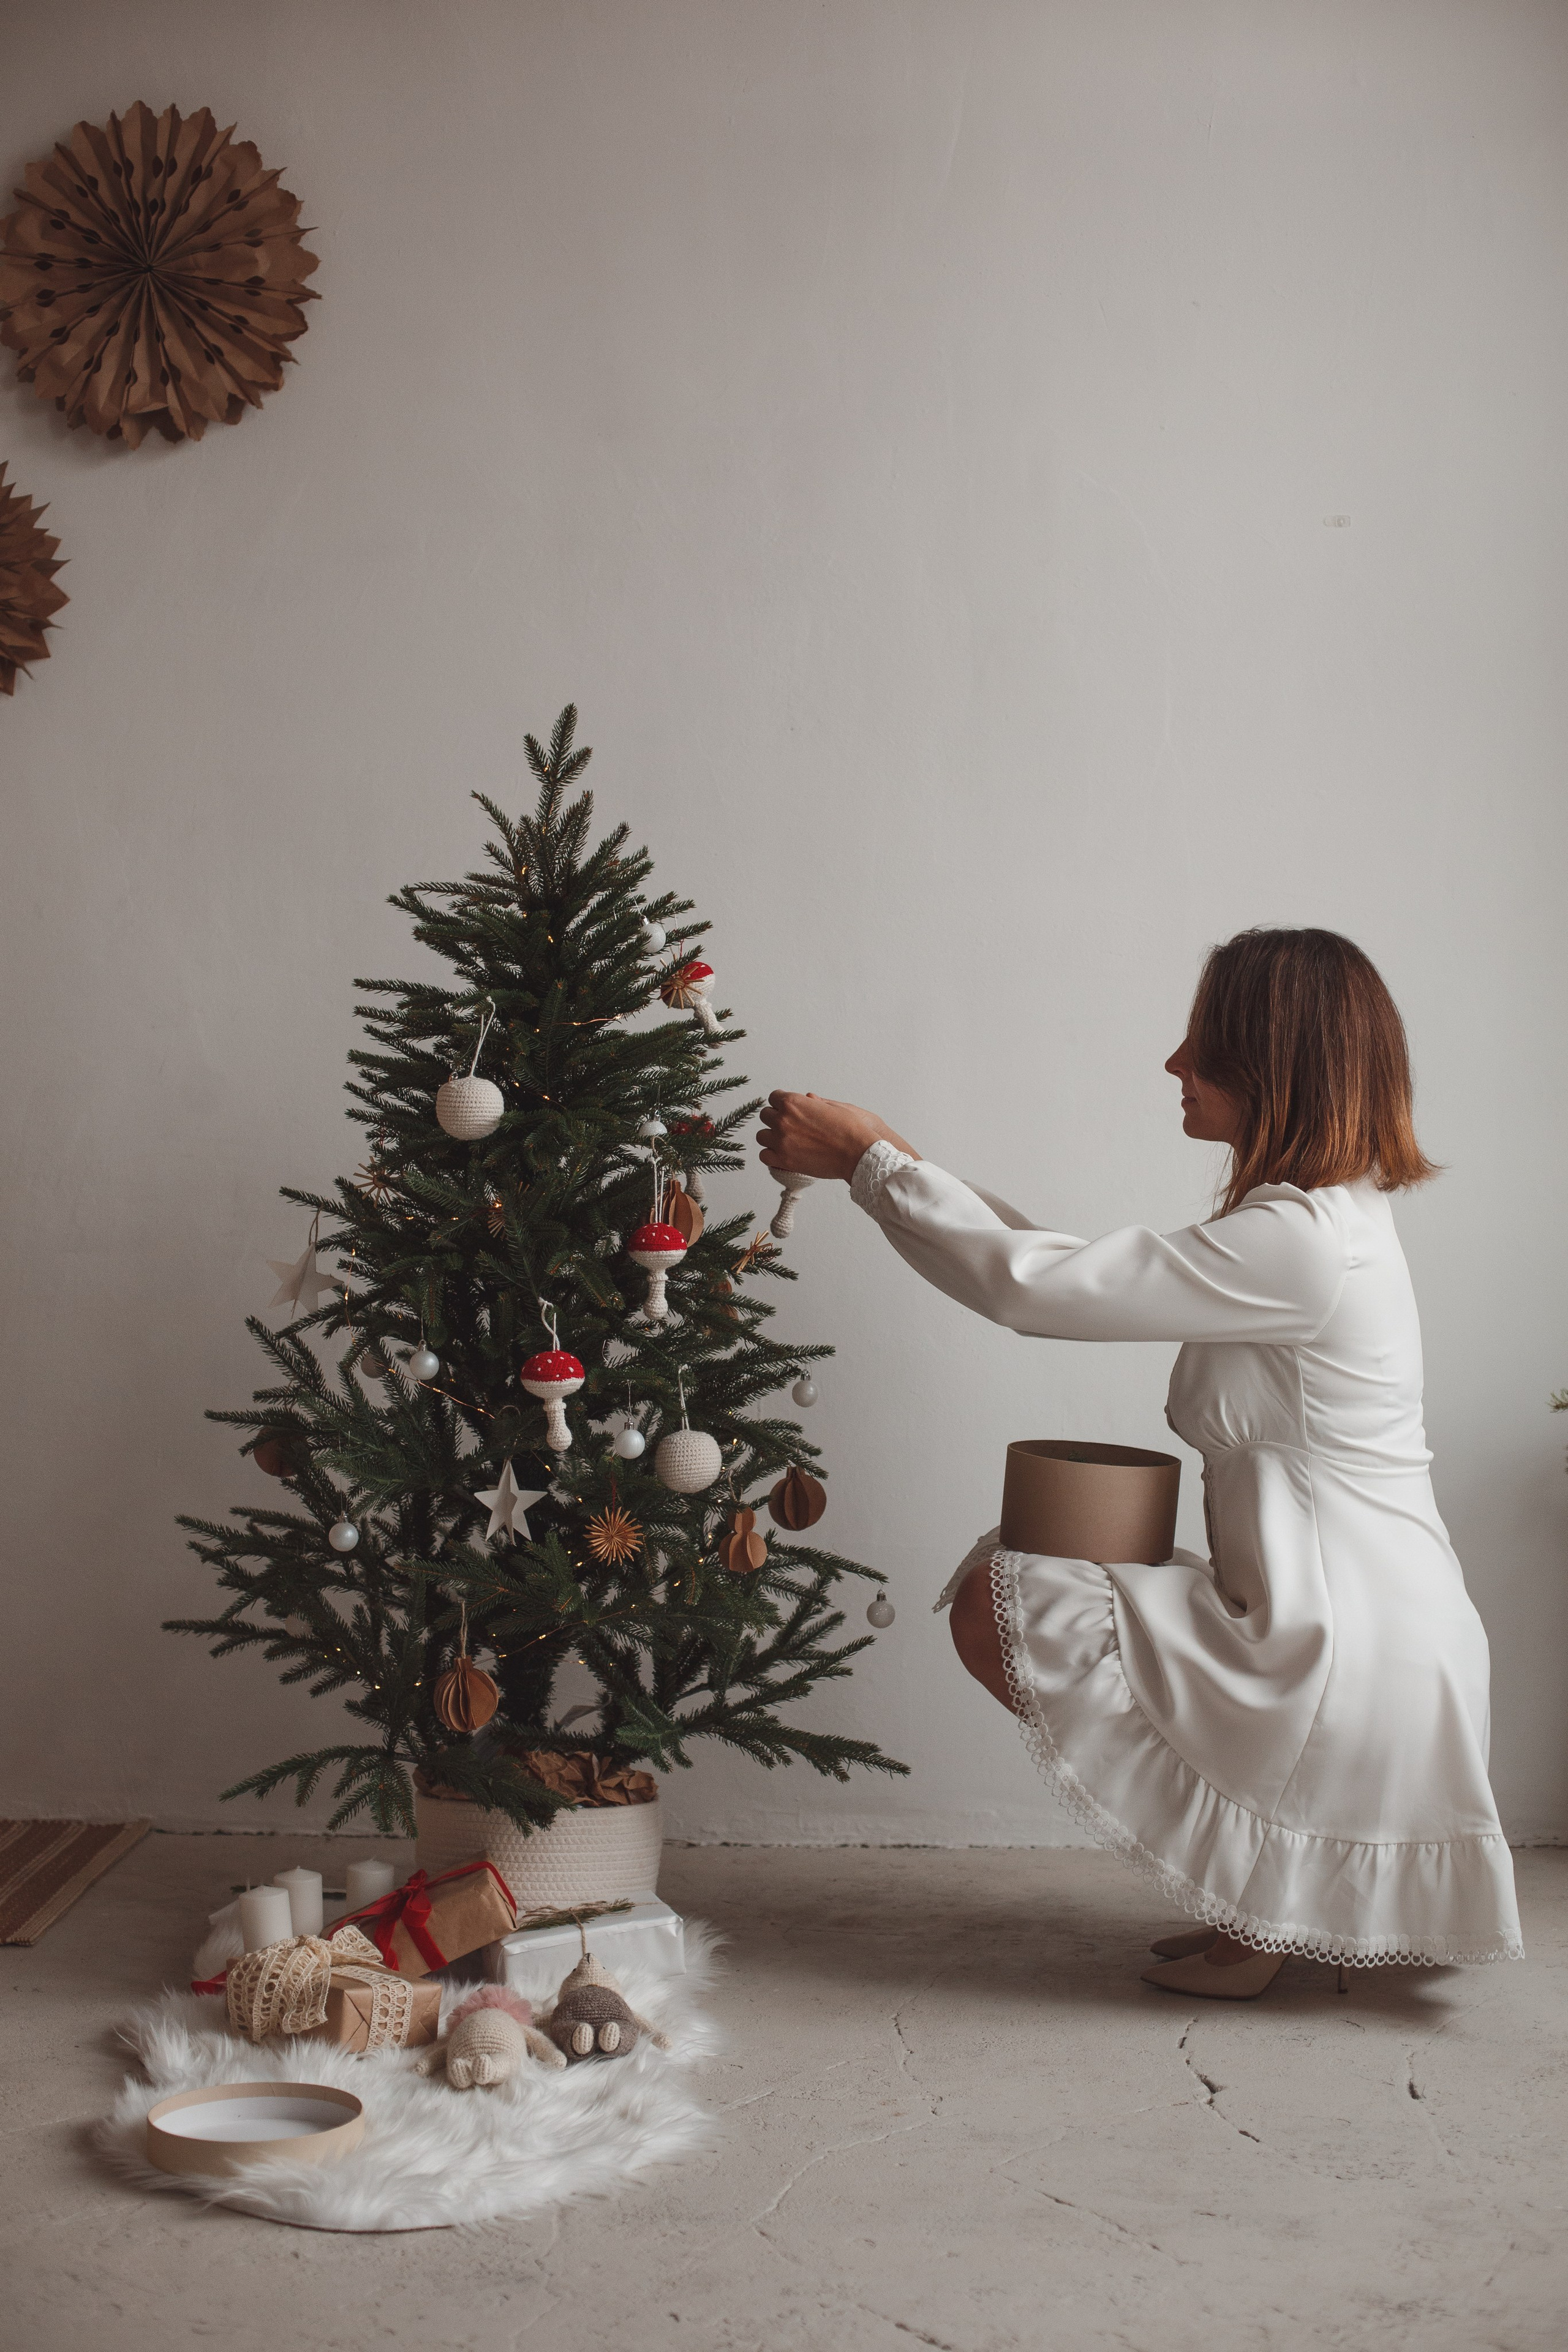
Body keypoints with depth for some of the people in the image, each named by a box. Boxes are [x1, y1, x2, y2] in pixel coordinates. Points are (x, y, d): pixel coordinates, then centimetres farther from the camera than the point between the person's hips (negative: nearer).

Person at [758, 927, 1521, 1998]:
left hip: (1345, 1654, -10)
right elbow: (1081, 1272, 13)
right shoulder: (1330, 1216, 10)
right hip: (1365, 1632, 10)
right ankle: (1273, 1890, 19)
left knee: (997, 1604, -8)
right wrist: (903, 1166, 11)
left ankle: (1261, 1909, 1)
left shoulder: (1299, 1241, -22)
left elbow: (1035, 1285, -20)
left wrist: (866, 1160, -9)